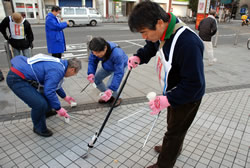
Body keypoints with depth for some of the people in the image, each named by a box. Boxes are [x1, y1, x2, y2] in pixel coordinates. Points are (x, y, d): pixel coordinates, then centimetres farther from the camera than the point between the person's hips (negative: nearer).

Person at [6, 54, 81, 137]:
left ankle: (46, 111, 50)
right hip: (16, 79, -10)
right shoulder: (57, 71, -21)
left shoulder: (59, 64, 11)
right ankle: (39, 128, 10)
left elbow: (55, 84, 27)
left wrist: (64, 97, 38)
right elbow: (49, 91, -22)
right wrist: (58, 108, -10)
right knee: (40, 104, -17)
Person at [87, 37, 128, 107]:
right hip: (108, 66, 6)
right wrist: (91, 73, -34)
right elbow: (92, 61, -14)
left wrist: (111, 89, -51)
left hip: (120, 67, -6)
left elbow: (119, 73, -44)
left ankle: (117, 98, 10)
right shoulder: (96, 50, -28)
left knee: (110, 85, -23)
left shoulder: (117, 54, -45)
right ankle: (107, 97, 20)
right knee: (96, 79, -2)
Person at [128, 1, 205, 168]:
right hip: (173, 91, 8)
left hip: (188, 97, -8)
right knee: (173, 123, 29)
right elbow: (151, 47, 10)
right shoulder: (162, 32, -11)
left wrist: (167, 99, -31)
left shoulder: (188, 44, -38)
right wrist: (139, 57, -8)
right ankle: (174, 148, 57)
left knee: (174, 131, 10)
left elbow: (193, 84, -32)